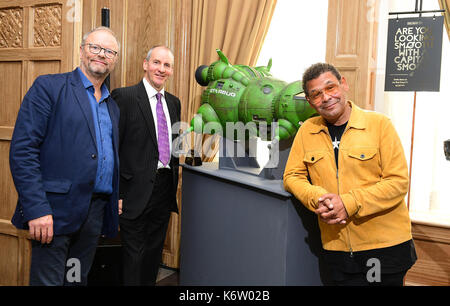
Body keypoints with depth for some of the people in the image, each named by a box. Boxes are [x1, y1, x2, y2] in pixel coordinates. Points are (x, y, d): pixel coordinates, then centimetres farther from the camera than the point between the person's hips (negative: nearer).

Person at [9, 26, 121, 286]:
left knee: (78, 279, 14)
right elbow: (22, 150, -11)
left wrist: (117, 201, 7)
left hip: (97, 212, 6)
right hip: (57, 210, -6)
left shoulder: (113, 106, 17)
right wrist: (36, 209, -18)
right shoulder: (49, 87, -3)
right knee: (48, 280, 0)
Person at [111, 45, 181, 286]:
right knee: (134, 254, 4)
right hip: (136, 191, -6)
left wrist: (174, 183, 13)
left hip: (165, 188, 6)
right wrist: (114, 193, -15)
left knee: (154, 251, 17)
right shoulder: (124, 97, -9)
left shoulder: (174, 102, 12)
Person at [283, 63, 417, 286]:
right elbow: (292, 177, 7)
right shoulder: (307, 130, 5)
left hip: (386, 244, -2)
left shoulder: (379, 124, -4)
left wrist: (349, 203, -19)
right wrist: (318, 199, -13)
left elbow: (398, 182, -8)